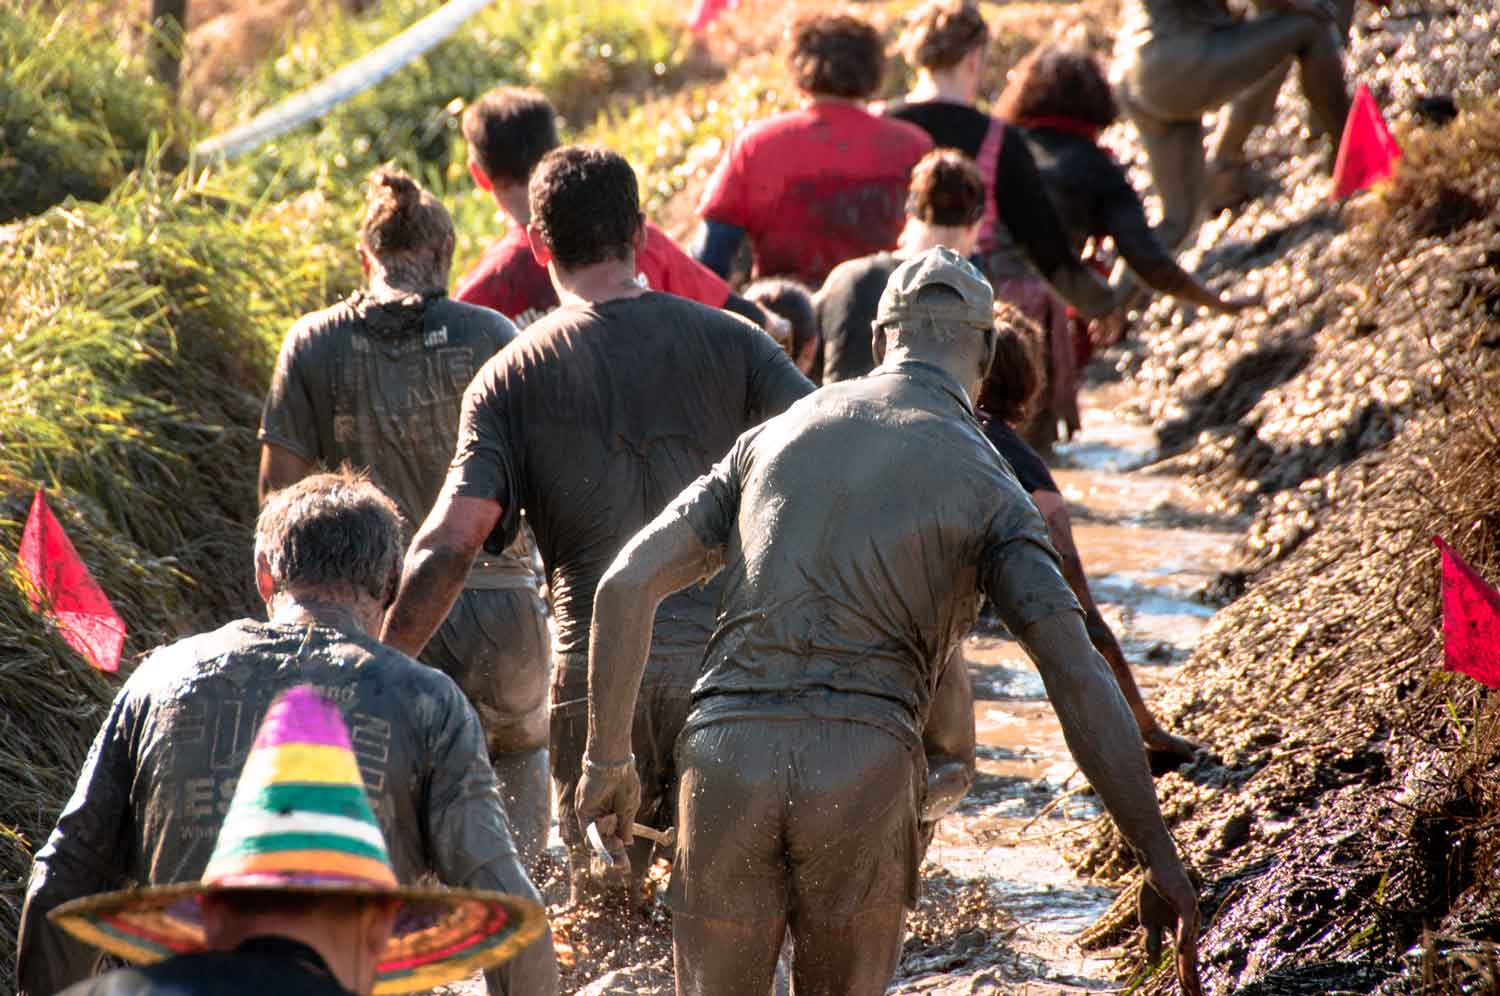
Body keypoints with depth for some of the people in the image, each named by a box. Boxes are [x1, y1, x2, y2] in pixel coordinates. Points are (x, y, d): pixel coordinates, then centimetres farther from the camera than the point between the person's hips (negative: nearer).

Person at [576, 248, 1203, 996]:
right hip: (865, 772, -2)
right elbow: (1079, 679, -3)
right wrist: (1162, 864, -2)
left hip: (727, 761, 2)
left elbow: (627, 583, 11)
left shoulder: (775, 436, 18)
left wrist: (605, 757, 20)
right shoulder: (987, 485, 7)